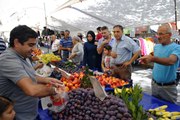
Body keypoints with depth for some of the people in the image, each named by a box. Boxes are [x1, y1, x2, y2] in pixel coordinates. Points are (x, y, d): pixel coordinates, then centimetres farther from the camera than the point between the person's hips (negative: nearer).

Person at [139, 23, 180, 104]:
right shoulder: (156, 47, 4)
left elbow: (171, 61, -36)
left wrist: (153, 58, -49)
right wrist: (149, 59, -1)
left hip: (168, 87, -5)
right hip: (155, 84, 5)